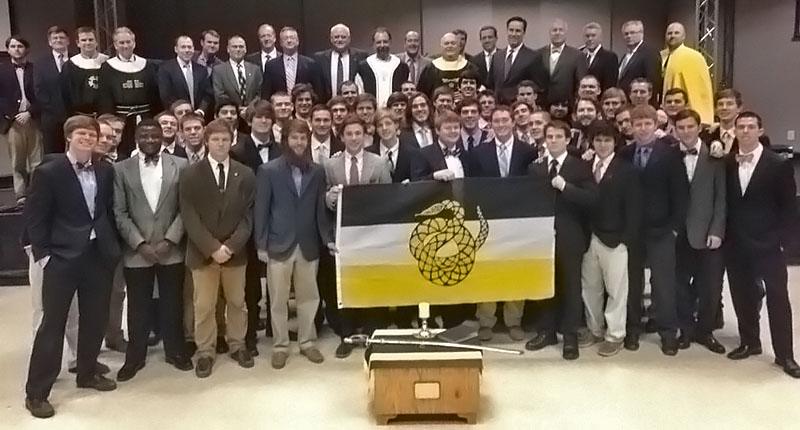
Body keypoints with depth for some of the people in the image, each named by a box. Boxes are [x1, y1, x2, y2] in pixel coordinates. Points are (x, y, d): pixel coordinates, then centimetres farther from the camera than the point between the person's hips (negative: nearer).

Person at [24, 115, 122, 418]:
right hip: (62, 257, -5)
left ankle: (87, 373, 34)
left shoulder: (105, 171, 5)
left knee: (95, 319, 14)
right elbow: (35, 218, -7)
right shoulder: (49, 172, -8)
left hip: (99, 255, 5)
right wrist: (43, 254, -11)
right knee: (53, 323, 0)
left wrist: (112, 245, 6)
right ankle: (36, 392, 11)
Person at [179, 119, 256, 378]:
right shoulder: (190, 175, -2)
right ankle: (205, 352, 20)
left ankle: (237, 345, 29)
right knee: (204, 306, 6)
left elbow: (248, 215, -1)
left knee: (237, 302, 13)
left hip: (235, 251, 2)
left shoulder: (246, 175, 3)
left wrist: (231, 246, -13)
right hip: (203, 252, -1)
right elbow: (189, 218, -7)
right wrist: (212, 248, -16)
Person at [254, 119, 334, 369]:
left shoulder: (317, 171, 5)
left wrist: (328, 238, 1)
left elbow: (320, 209, 9)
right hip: (279, 245, -2)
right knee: (278, 301, 6)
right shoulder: (269, 170, -3)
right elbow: (261, 210, -2)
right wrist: (261, 245, -6)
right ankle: (280, 346, 20)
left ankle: (306, 342, 26)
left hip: (308, 245, 3)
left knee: (309, 297, 10)